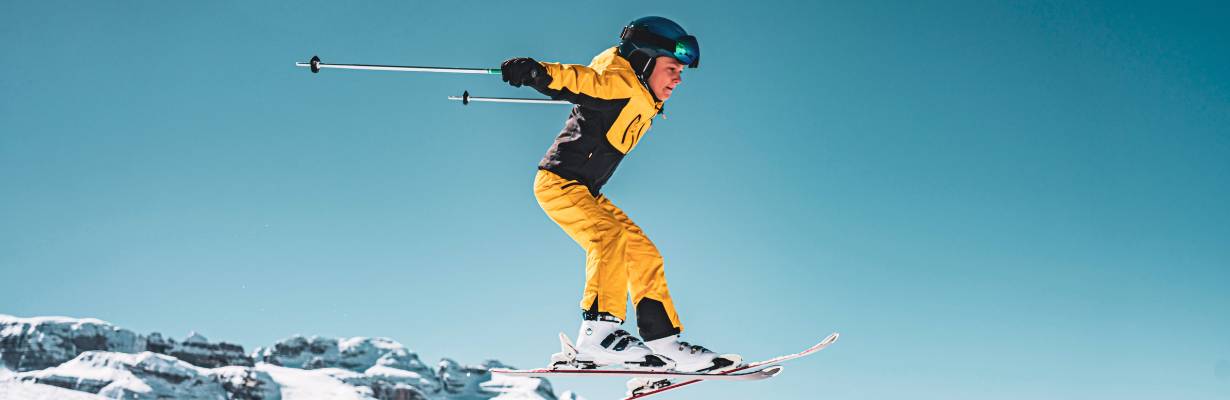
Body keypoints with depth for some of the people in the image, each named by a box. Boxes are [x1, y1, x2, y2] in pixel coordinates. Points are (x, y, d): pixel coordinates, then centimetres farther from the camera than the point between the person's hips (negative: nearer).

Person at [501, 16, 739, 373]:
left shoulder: (644, 106, 13)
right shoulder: (619, 83, -14)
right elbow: (578, 79, -30)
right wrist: (537, 73, -47)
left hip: (585, 190, 10)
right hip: (558, 181, -10)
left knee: (644, 253, 4)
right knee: (612, 235, -30)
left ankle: (664, 343, 6)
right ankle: (598, 330, -34)